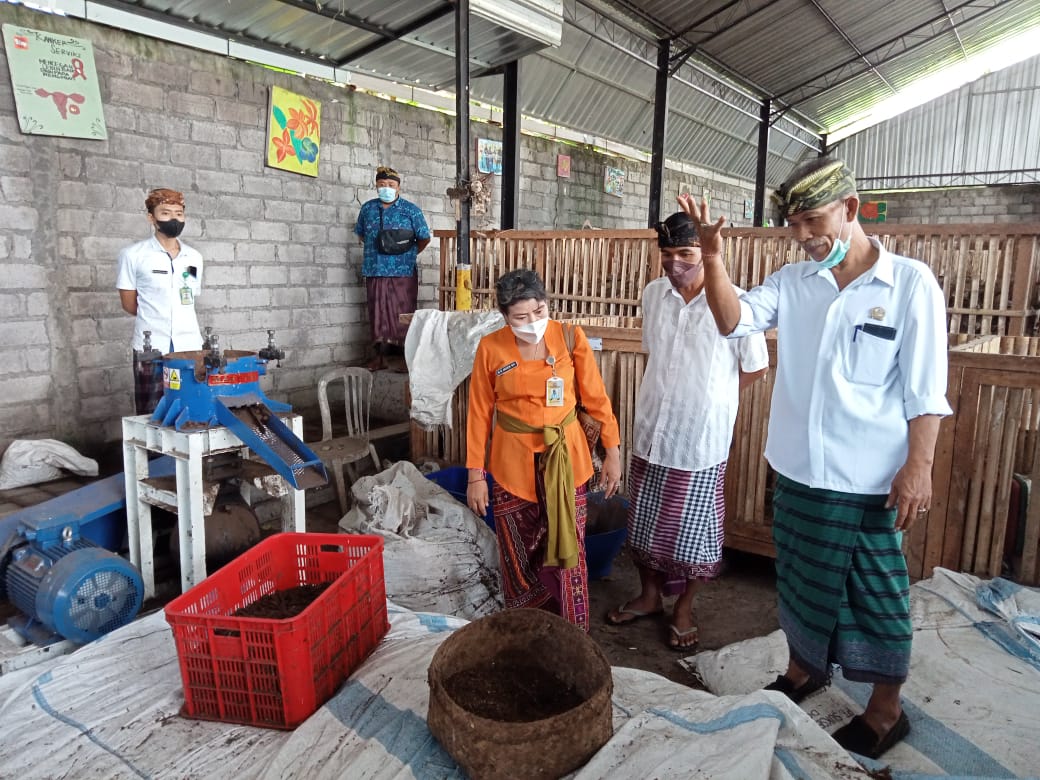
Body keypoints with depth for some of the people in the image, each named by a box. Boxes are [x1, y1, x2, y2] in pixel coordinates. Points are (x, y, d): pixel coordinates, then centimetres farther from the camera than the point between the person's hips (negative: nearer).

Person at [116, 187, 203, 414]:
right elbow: (129, 304, 4)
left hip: (190, 347, 3)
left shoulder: (194, 257, 11)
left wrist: (162, 316, 10)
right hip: (150, 348, -3)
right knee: (151, 416, 1)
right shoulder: (133, 255, 0)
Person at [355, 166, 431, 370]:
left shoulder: (411, 210, -1)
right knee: (378, 313, 7)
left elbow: (424, 238, 3)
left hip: (403, 272, -3)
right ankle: (380, 355, 16)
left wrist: (408, 254, 8)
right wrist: (375, 251, 14)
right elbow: (360, 234, 22)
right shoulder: (368, 208, 10)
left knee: (403, 314, -3)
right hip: (375, 271, 4)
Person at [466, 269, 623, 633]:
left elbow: (596, 399, 0)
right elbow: (480, 413, -2)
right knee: (518, 557, 11)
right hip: (513, 463, 0)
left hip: (565, 458, 0)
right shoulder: (490, 348, -7)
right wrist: (475, 474, -1)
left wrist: (612, 452, 0)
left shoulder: (571, 338, -7)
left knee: (567, 551, 8)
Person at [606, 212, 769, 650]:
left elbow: (755, 368, -3)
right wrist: (673, 396, 12)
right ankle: (649, 595, 36)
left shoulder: (734, 302, -15)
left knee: (693, 526, 10)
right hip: (651, 428, 5)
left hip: (701, 437, -4)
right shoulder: (652, 295, 1)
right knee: (645, 520, 16)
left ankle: (684, 608, 30)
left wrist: (710, 402, 7)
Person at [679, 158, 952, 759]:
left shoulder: (910, 283, -8)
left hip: (868, 481, -4)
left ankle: (886, 710, 31)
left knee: (877, 597, 10)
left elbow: (925, 390, -9)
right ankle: (806, 668, 43)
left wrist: (919, 467, -14)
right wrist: (714, 258, -23)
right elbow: (733, 320, -10)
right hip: (797, 471, 4)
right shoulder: (793, 282, 3)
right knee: (802, 581, 20)